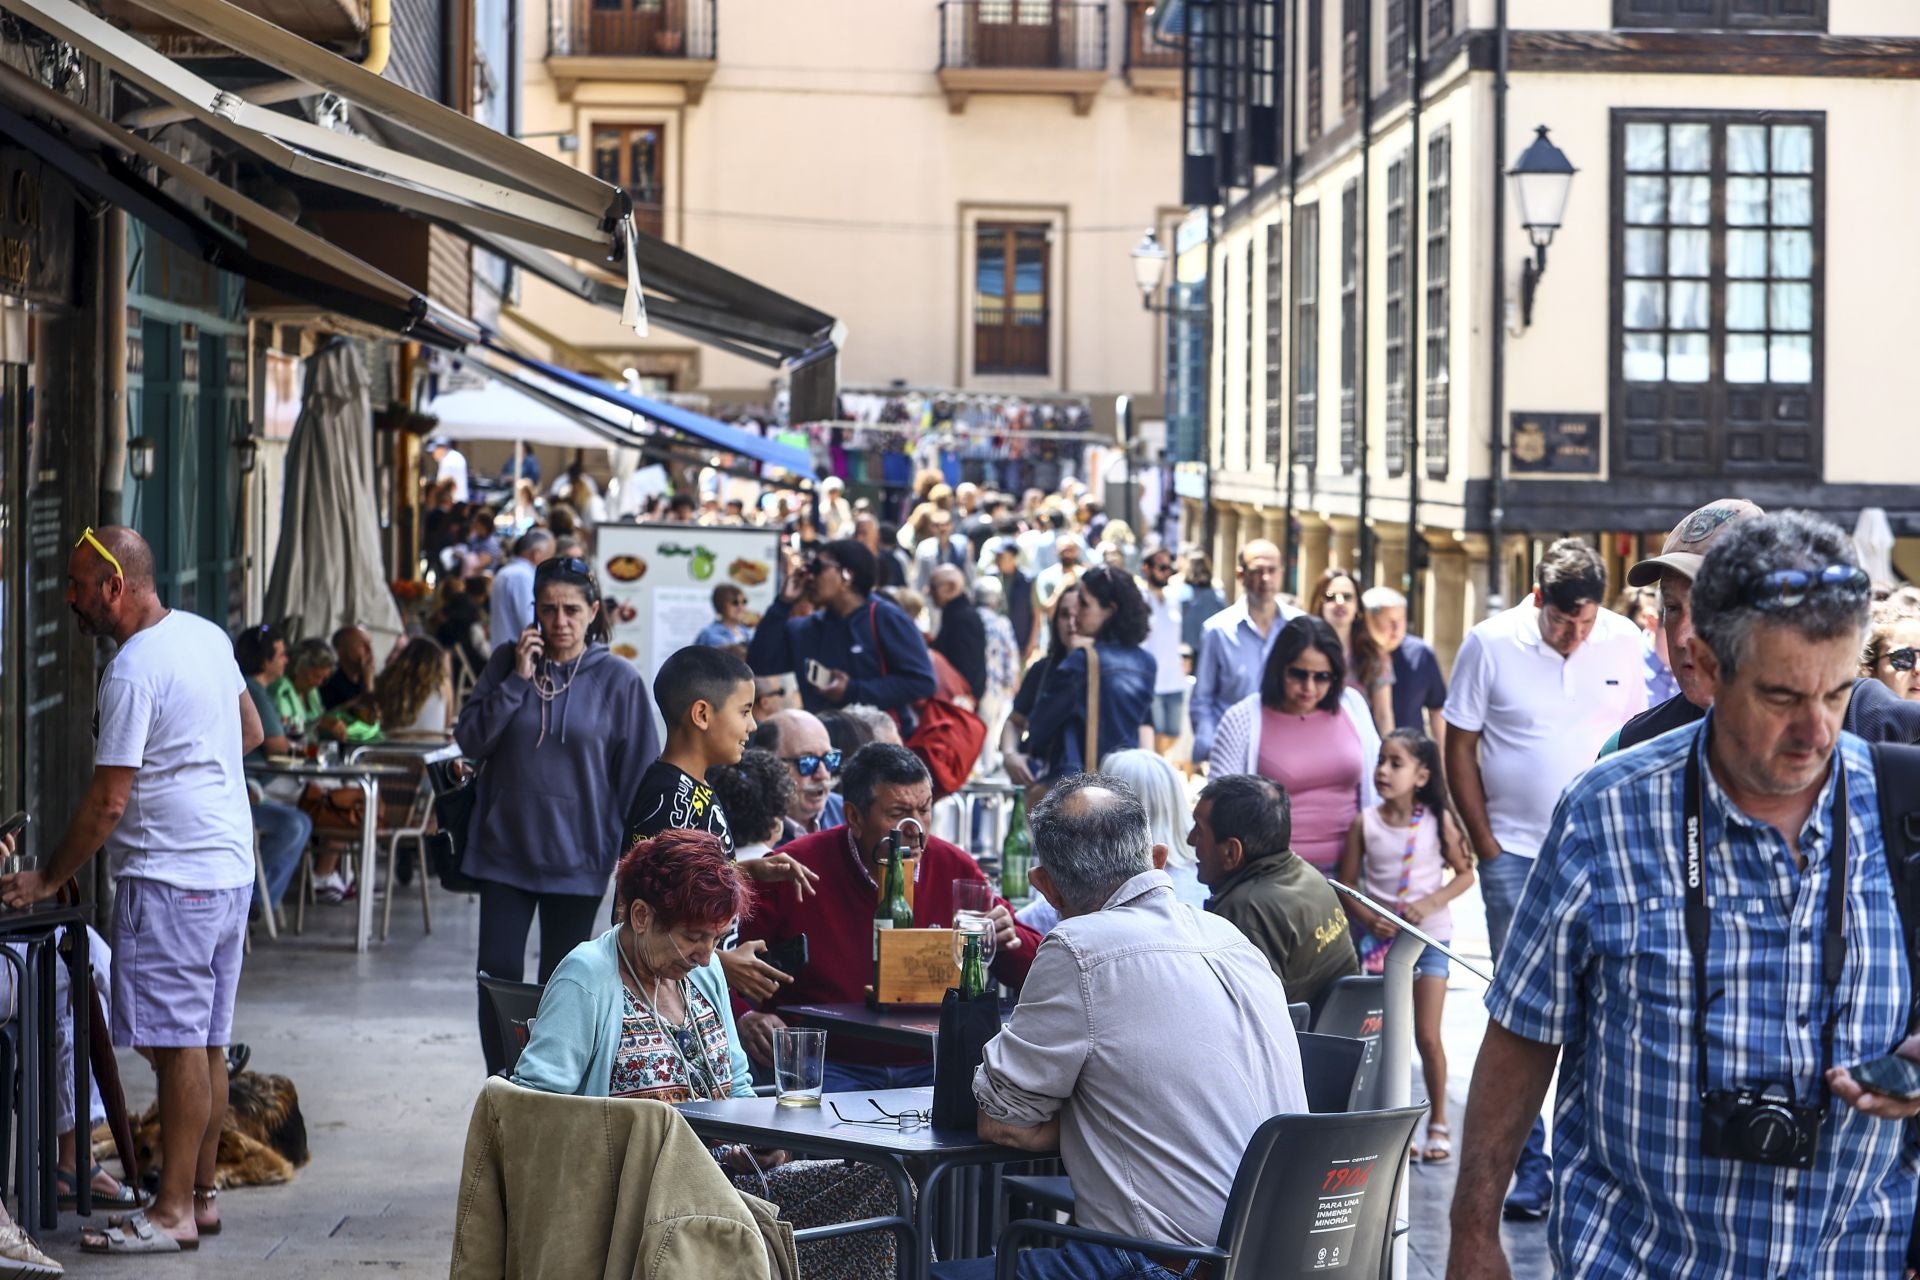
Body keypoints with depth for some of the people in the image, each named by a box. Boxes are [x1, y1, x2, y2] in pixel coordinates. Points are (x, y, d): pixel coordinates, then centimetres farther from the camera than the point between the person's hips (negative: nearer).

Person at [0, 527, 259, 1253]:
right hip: (229, 867, 10)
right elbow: (251, 733, 24)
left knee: (178, 1044, -7)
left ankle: (173, 1213, -4)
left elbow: (108, 801, -17)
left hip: (170, 878, -10)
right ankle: (200, 1196, 18)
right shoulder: (206, 635, 10)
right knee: (208, 1044, 12)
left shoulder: (133, 670, -17)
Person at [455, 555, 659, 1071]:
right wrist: (517, 680, -13)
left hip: (576, 856, -2)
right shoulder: (506, 661, 2)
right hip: (505, 848, 2)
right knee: (497, 976, -1)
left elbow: (638, 777, -1)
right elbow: (470, 739, -3)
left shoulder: (619, 679, -5)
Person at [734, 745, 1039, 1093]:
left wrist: (1008, 941, -9)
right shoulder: (797, 869, -2)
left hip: (931, 1067, 3)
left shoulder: (954, 868, 7)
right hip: (831, 1066, -3)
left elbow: (1032, 966, 14)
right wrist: (744, 1015, -18)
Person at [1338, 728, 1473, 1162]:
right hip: (1380, 937, 1)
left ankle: (1438, 1122, 14)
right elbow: (1346, 884, 1)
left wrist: (1429, 904, -15)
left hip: (1429, 936, -1)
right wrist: (1367, 916, -16)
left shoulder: (1437, 820, -6)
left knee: (1428, 1036, -2)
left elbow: (1464, 873, -1)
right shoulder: (1365, 823, -4)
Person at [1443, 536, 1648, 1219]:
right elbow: (1460, 748, 0)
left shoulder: (1622, 641, 1)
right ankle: (1529, 1168, 5)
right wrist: (1485, 845, -3)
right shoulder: (1490, 644, -5)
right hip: (1516, 855, -2)